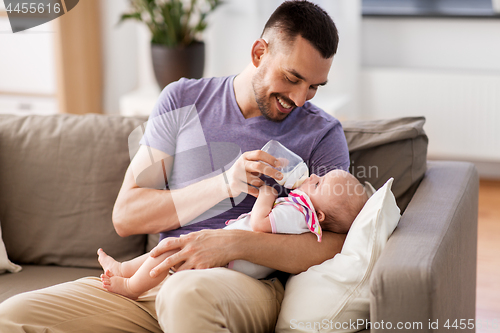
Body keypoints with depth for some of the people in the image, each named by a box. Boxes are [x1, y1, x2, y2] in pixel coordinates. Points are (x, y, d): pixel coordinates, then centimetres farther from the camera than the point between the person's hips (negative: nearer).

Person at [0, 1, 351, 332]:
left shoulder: (322, 134, 5)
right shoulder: (183, 100, 11)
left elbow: (336, 244, -9)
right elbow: (125, 215, 5)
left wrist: (233, 244, -23)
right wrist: (224, 184, -9)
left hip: (249, 283, -3)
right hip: (159, 275, 4)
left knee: (187, 293, -41)